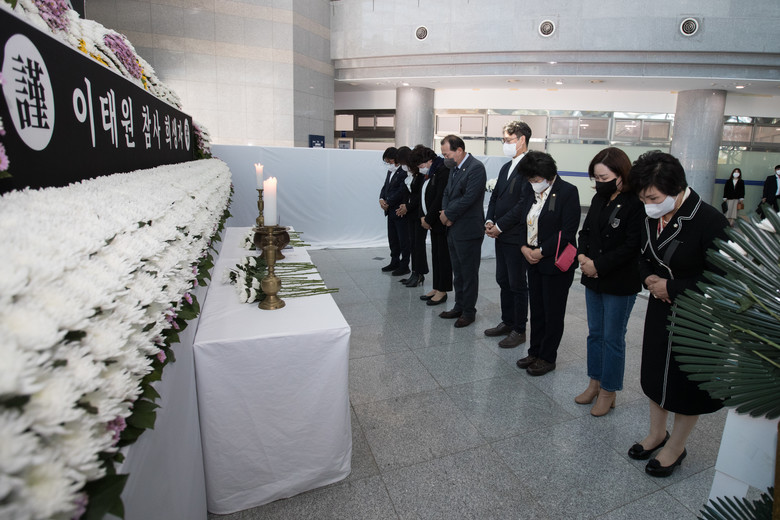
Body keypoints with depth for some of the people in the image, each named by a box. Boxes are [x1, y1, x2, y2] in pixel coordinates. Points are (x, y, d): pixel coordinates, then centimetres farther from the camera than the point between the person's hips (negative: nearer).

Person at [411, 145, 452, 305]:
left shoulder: (443, 171, -16)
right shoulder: (430, 173, 13)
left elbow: (440, 199, -21)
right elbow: (424, 196, 16)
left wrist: (429, 219, -14)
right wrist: (423, 217, 3)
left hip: (442, 222, -9)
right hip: (433, 222, 9)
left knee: (443, 256, -1)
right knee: (435, 255, 13)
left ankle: (442, 291, 8)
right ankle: (436, 288, 23)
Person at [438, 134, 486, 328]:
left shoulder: (476, 168, -15)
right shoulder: (454, 168, 13)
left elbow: (468, 198, -22)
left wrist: (447, 214, -12)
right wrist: (445, 213, -3)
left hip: (468, 231, -9)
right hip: (453, 229, 9)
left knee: (469, 273, 4)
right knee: (458, 272, 17)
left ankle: (469, 311, 16)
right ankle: (459, 306, 31)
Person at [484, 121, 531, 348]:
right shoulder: (506, 167, 15)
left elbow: (523, 203, -21)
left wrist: (500, 225, -16)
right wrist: (489, 221, 1)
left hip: (517, 237, -9)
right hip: (501, 235, 9)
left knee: (517, 284, 3)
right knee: (503, 281, 16)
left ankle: (519, 330, 17)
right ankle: (507, 322, 31)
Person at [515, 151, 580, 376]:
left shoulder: (568, 192, -13)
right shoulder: (530, 191, 7)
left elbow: (568, 231, -17)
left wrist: (541, 251, -16)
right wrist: (524, 247, -4)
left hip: (556, 263, -6)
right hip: (533, 260, 7)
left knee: (553, 312, 6)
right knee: (536, 309, 15)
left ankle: (547, 357, 20)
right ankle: (535, 352, 29)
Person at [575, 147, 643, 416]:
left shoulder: (636, 204, -15)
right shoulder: (599, 199, 6)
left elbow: (631, 246, -19)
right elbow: (585, 230, 12)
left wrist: (598, 266, -18)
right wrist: (582, 256, -6)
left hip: (619, 284, -7)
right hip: (594, 280, 7)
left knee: (613, 338, 6)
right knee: (595, 333, 16)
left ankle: (608, 391, 22)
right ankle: (595, 382, 32)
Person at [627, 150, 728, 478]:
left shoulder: (710, 222, -23)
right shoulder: (652, 217, -4)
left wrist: (672, 287, -21)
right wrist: (649, 279, -9)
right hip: (661, 309, 6)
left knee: (687, 384, 11)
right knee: (655, 372, 19)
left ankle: (675, 447, 34)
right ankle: (657, 433, 42)